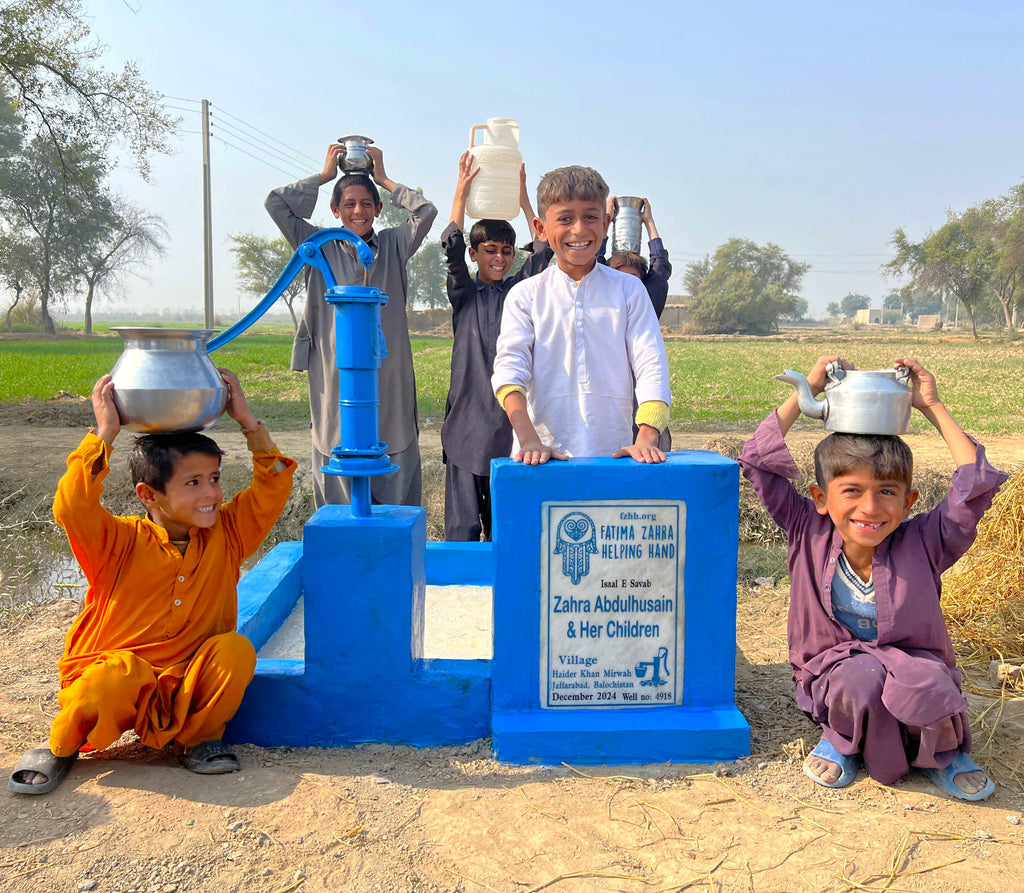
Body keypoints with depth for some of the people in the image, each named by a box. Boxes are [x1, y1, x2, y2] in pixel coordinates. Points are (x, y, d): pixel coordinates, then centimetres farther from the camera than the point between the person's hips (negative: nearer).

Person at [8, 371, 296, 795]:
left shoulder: (225, 535, 0)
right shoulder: (121, 542, -10)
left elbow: (273, 486, -3)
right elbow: (72, 508, -29)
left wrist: (247, 420, -10)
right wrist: (105, 433, -29)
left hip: (187, 688, 3)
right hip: (110, 682, -3)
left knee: (235, 650, -26)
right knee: (123, 669, -37)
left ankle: (198, 738, -1)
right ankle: (62, 744, -3)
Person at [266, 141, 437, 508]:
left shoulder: (392, 245, 12)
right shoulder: (319, 246, 10)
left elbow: (426, 210, -1)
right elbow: (275, 203, 3)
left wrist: (383, 178, 10)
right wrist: (324, 175, 12)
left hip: (388, 378, 0)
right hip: (336, 378, 0)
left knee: (395, 486, 0)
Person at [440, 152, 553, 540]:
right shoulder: (464, 293, 6)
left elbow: (543, 251, 0)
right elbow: (452, 248, -9)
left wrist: (523, 198, -1)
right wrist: (461, 193, -10)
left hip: (511, 416, 2)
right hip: (468, 417, -2)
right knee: (463, 522, 0)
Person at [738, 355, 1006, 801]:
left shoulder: (920, 545, -11)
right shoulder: (809, 535, -11)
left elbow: (978, 482, -16)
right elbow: (758, 461, -14)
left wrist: (932, 406, -12)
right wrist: (807, 392, -13)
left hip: (914, 666, 1)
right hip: (835, 676, -1)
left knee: (921, 685, -33)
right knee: (862, 677, -34)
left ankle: (941, 751, 4)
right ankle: (843, 738, 2)